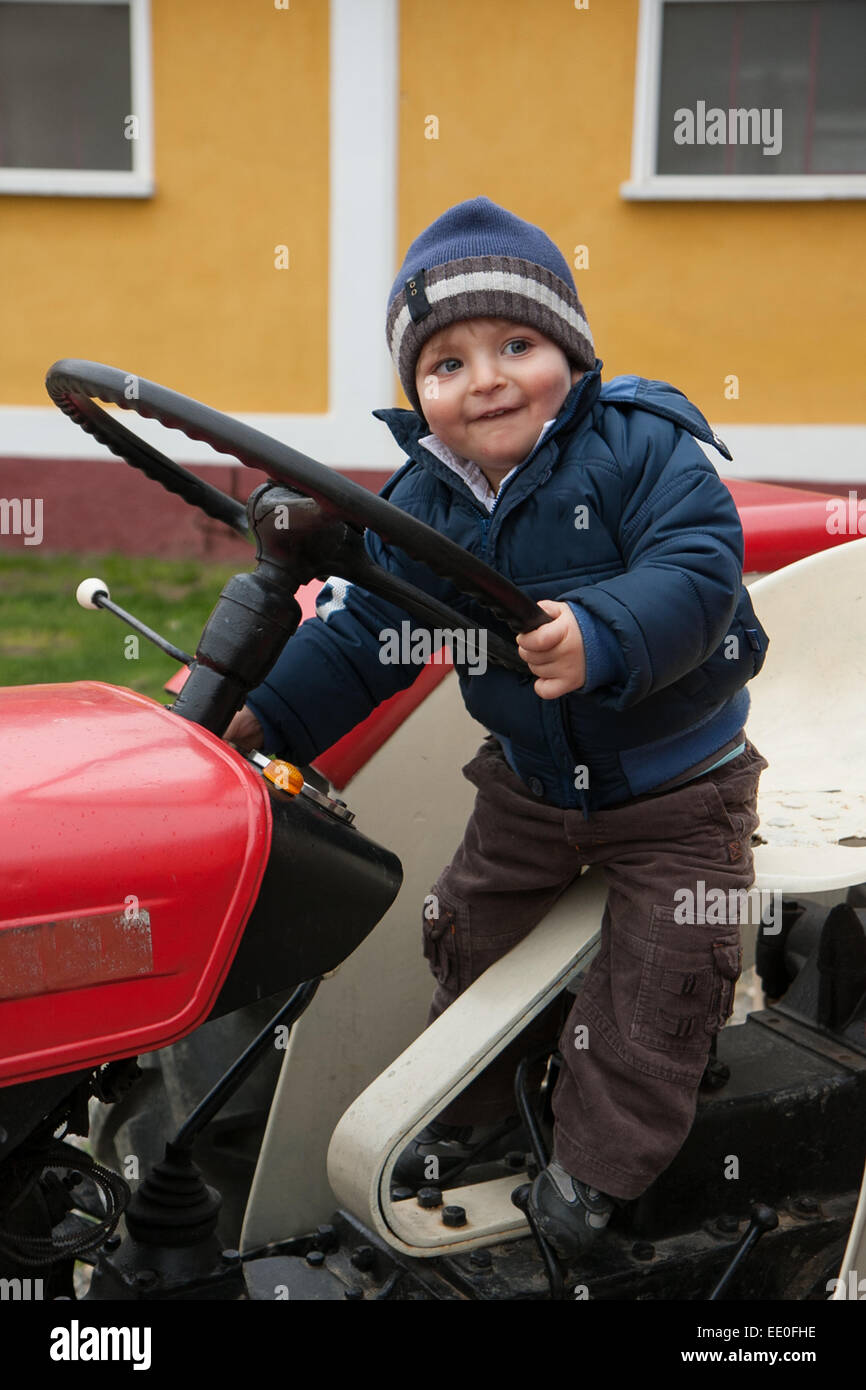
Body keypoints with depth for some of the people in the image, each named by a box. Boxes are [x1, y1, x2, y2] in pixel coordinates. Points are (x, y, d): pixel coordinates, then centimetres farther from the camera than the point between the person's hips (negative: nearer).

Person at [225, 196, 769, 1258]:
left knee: (658, 974, 1)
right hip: (529, 778, 4)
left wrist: (600, 637, -50)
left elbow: (698, 571, -33)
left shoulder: (642, 445, -21)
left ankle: (599, 1160, 22)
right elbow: (363, 630, -2)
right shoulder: (418, 502, -7)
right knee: (472, 931, 14)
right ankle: (467, 1112, 38)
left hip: (676, 780, -4)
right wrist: (267, 715, -9)